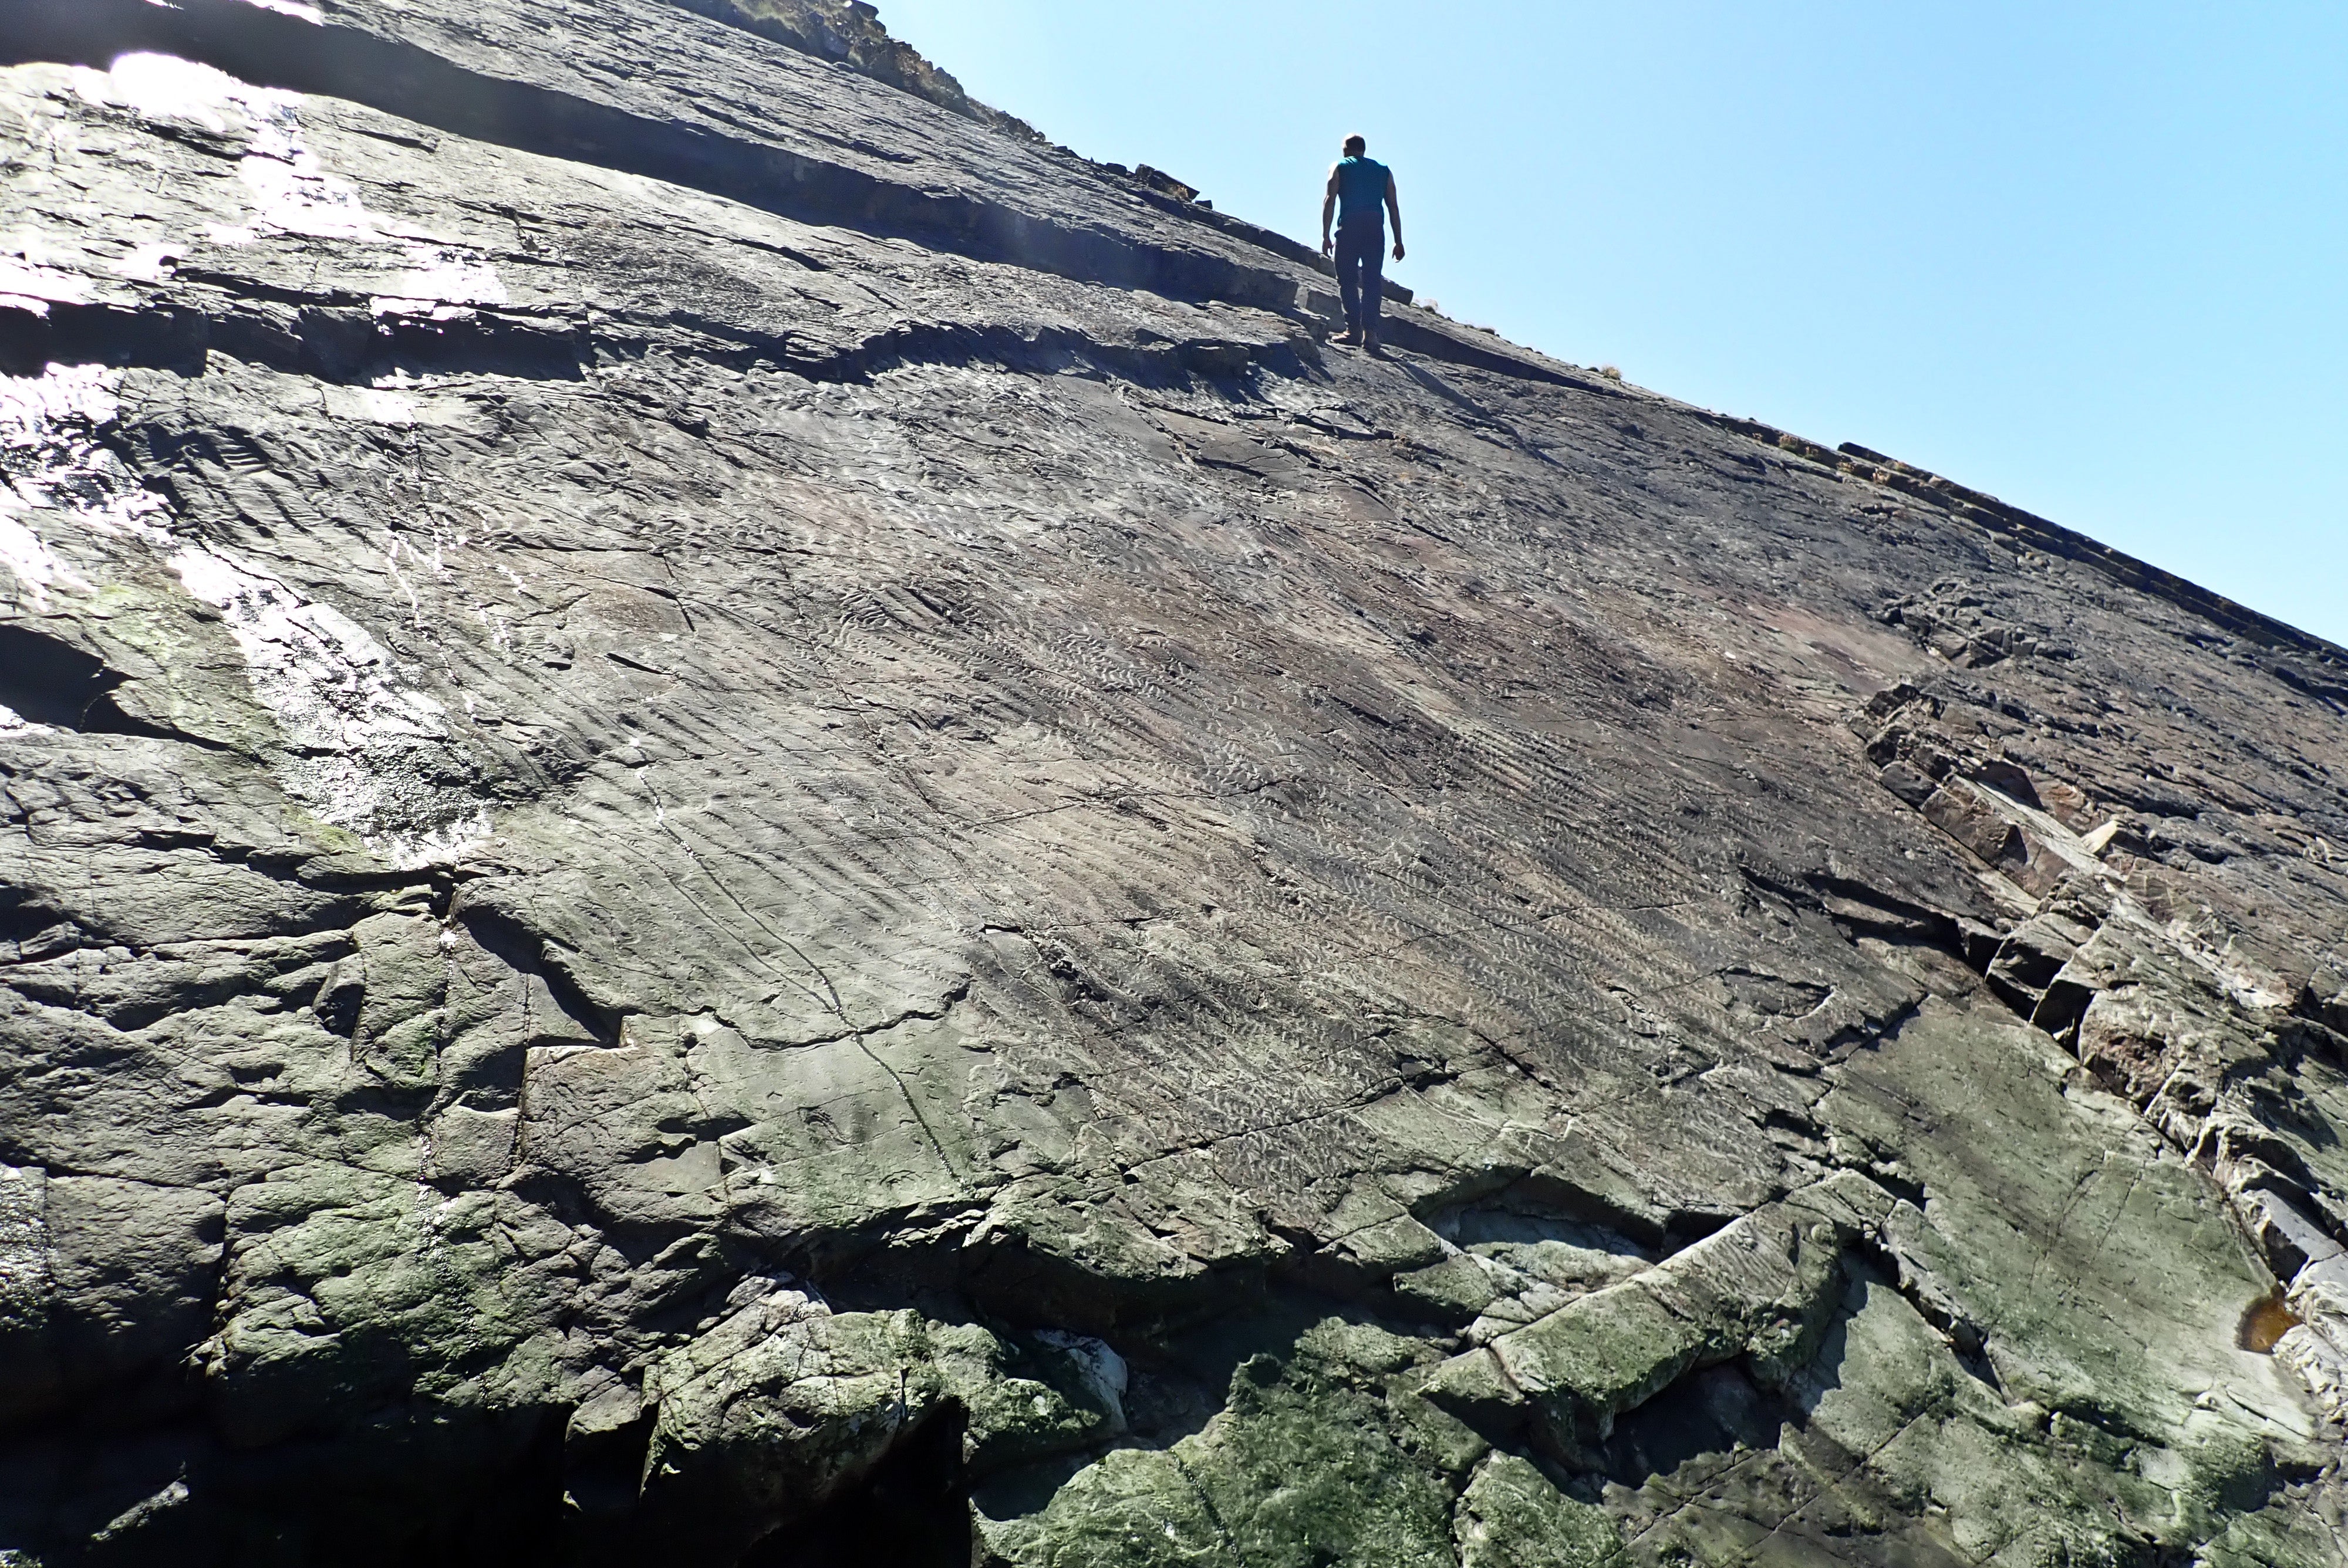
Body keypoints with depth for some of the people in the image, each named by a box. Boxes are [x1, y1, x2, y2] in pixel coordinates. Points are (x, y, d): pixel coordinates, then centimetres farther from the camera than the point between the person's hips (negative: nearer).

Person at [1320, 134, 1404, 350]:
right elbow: (1394, 207, 15)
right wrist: (1398, 242, 15)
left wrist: (1325, 236, -3)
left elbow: (1329, 200, 1)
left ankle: (1354, 328, -13)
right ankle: (1370, 330, -11)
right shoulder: (1384, 171, 22)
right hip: (1375, 229, 2)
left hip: (1349, 227, -2)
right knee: (1372, 281, 2)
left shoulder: (1339, 167, 14)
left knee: (1347, 279, 0)